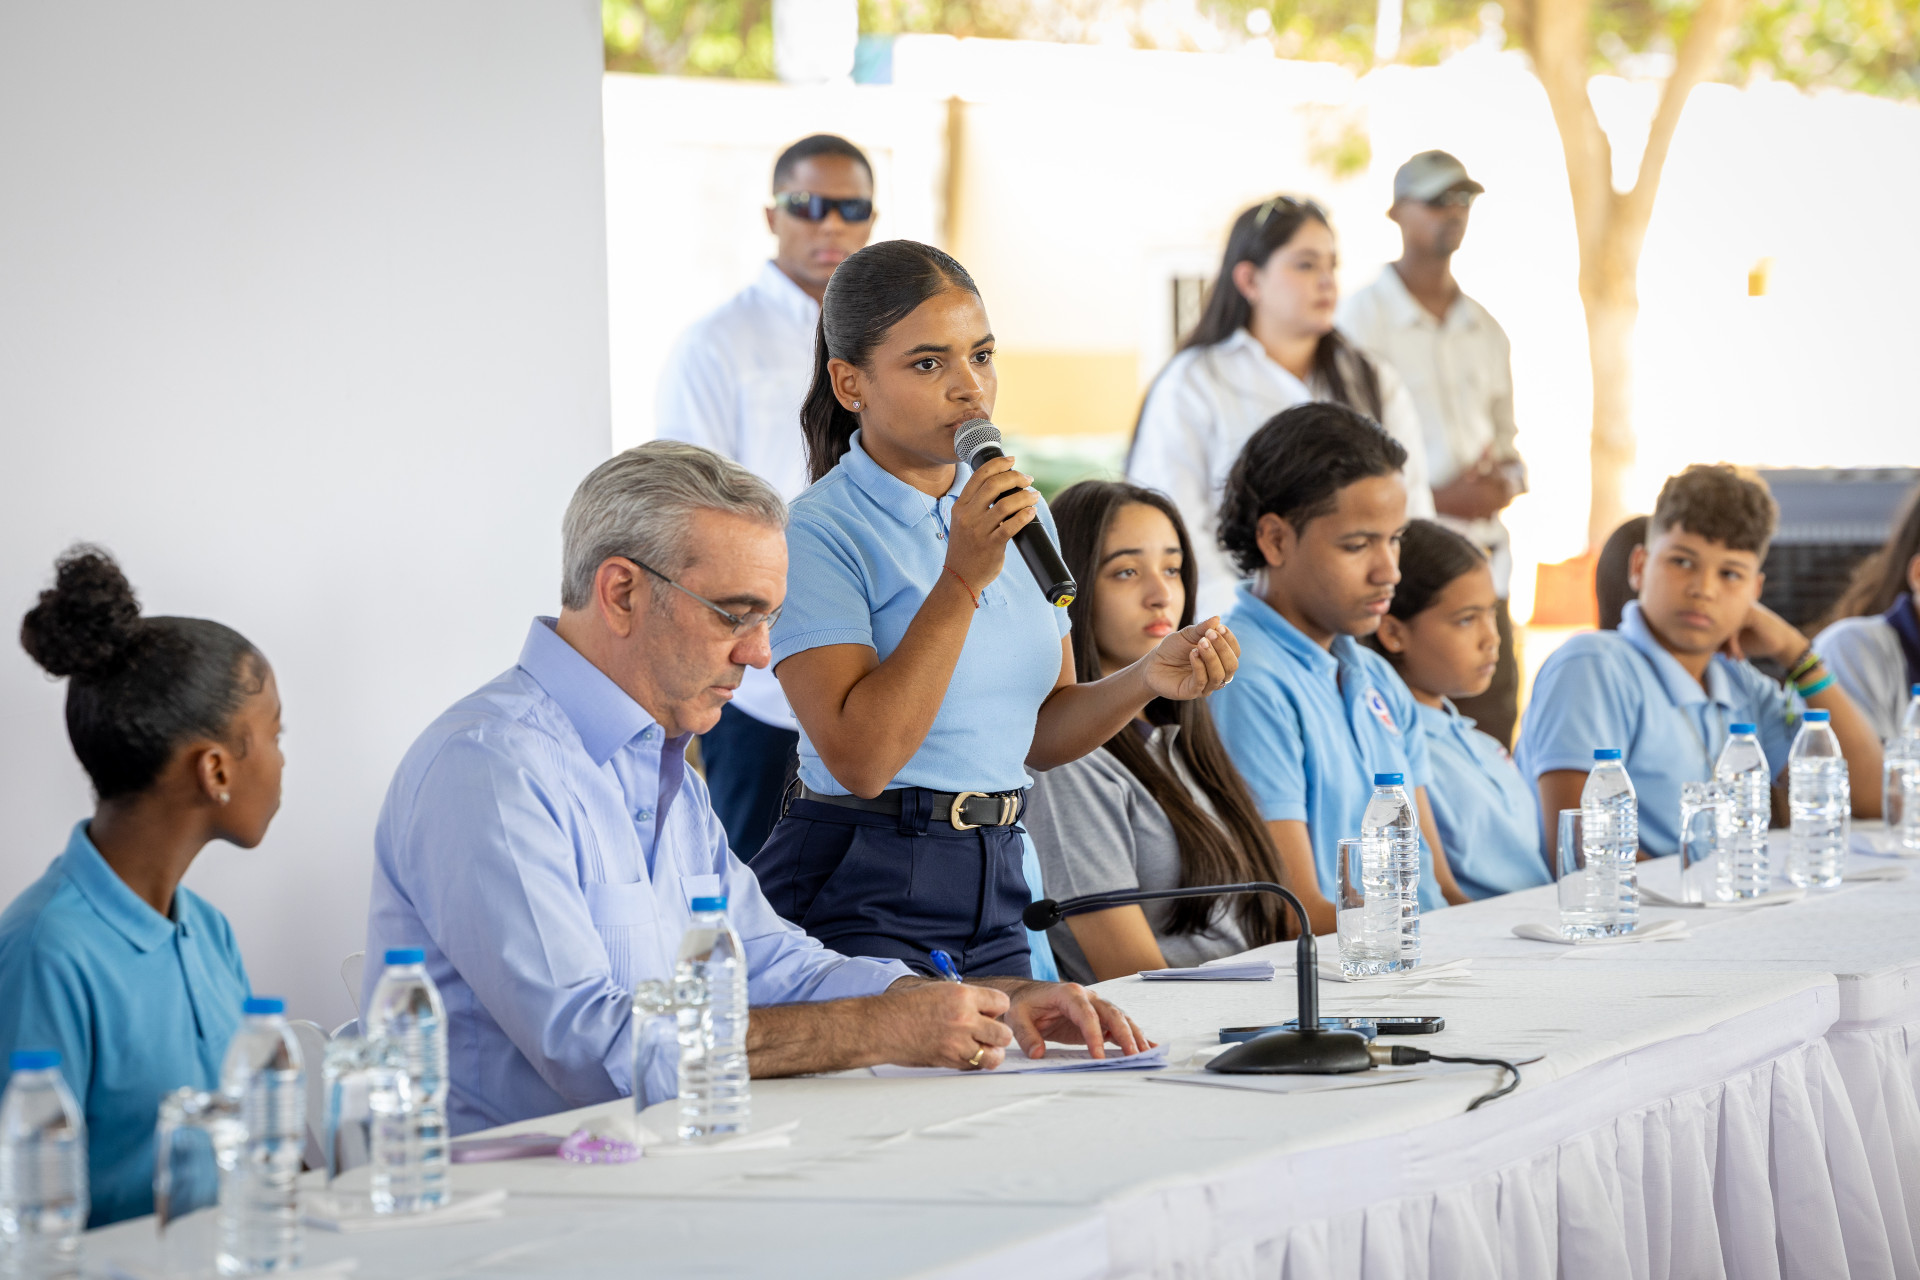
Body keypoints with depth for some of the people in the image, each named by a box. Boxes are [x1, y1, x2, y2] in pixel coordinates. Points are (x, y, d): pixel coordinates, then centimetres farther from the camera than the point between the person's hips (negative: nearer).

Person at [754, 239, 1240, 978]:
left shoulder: (1019, 515, 12)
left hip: (994, 885, 7)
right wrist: (962, 578, -22)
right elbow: (860, 759, -21)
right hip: (860, 895, -7)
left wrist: (1145, 680, -3)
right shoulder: (820, 532, -12)